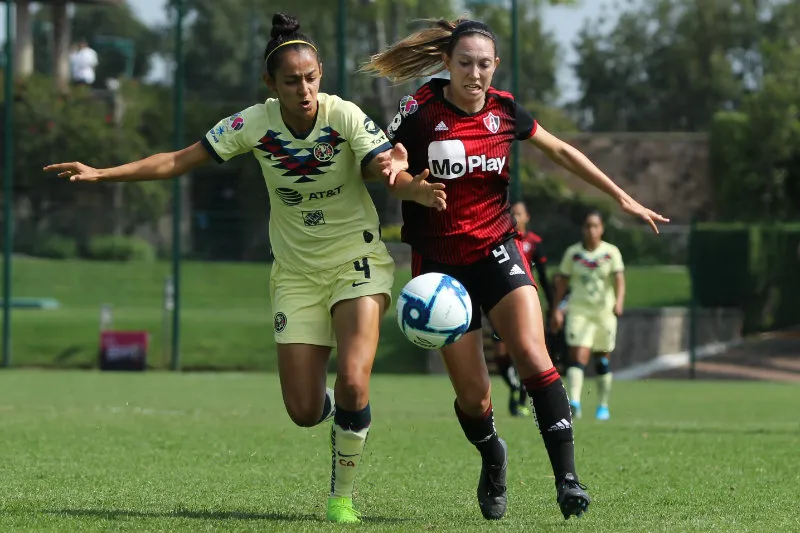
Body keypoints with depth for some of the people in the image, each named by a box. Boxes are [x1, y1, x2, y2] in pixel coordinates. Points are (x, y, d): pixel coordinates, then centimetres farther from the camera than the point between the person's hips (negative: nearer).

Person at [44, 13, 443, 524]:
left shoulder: (345, 116, -18)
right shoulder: (255, 124, -12)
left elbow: (393, 173, -22)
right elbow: (180, 160, -7)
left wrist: (415, 187, -46)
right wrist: (102, 173, -14)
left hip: (357, 261, -2)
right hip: (297, 273, 2)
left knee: (352, 382, -23)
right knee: (304, 412, -4)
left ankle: (343, 497, -1)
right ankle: (342, 412, 36)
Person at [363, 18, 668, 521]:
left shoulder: (504, 110, 0)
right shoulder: (420, 111, -10)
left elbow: (562, 152, 14)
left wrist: (622, 197, 15)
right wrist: (412, 184, -25)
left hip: (497, 250, 2)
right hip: (441, 261, -2)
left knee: (532, 355, -22)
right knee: (473, 395, -4)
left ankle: (567, 477, -21)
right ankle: (493, 460, 30)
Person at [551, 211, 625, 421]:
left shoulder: (611, 252, 1)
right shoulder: (573, 253, 5)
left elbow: (619, 278, -10)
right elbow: (562, 281, 11)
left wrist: (619, 301, -27)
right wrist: (557, 309, 6)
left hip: (605, 311, 0)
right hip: (579, 311, 0)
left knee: (603, 362, 9)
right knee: (578, 357, -17)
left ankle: (603, 406, 20)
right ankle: (574, 402, -29)